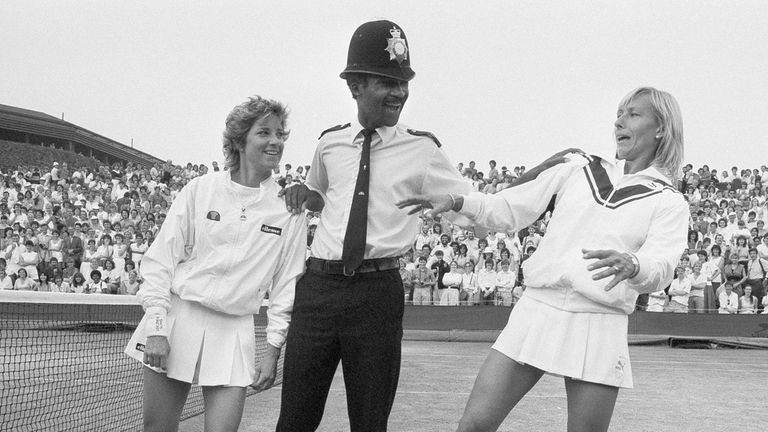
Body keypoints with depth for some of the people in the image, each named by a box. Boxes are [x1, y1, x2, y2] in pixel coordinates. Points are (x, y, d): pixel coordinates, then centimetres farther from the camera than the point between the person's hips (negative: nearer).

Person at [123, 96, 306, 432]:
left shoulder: (289, 207, 3)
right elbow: (160, 259, 0)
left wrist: (273, 349, 0)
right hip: (178, 318, 0)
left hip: (235, 331, 1)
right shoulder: (200, 189, 0)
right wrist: (157, 327, -7)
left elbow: (286, 284, 6)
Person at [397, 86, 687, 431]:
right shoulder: (578, 169, 15)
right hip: (537, 309, 2)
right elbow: (510, 210, 14)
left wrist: (631, 265, -33)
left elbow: (660, 268, -10)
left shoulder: (669, 203, 6)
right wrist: (456, 202, -2)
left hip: (598, 325, -2)